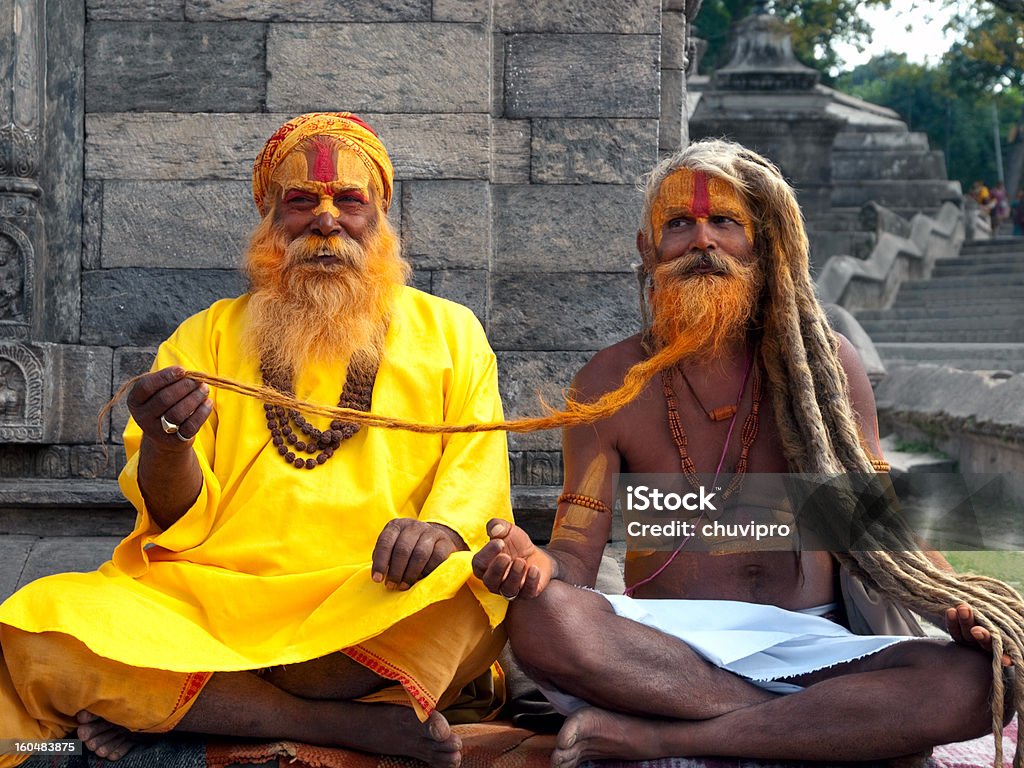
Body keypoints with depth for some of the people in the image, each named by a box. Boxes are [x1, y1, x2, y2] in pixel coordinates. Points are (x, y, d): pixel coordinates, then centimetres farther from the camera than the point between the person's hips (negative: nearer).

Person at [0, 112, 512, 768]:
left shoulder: (449, 332, 19)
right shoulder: (209, 336, 19)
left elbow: (479, 468, 8)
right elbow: (174, 521, 10)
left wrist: (440, 528, -16)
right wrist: (167, 444, -15)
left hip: (380, 613, 0)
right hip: (213, 601, 1)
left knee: (473, 591, -36)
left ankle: (153, 701, -19)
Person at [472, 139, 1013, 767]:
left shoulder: (826, 364, 8)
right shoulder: (611, 385, 6)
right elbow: (577, 557, 1)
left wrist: (959, 603, -14)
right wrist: (538, 566, -25)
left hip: (807, 645, 1)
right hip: (661, 644, -1)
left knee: (973, 680, -29)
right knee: (540, 619, -33)